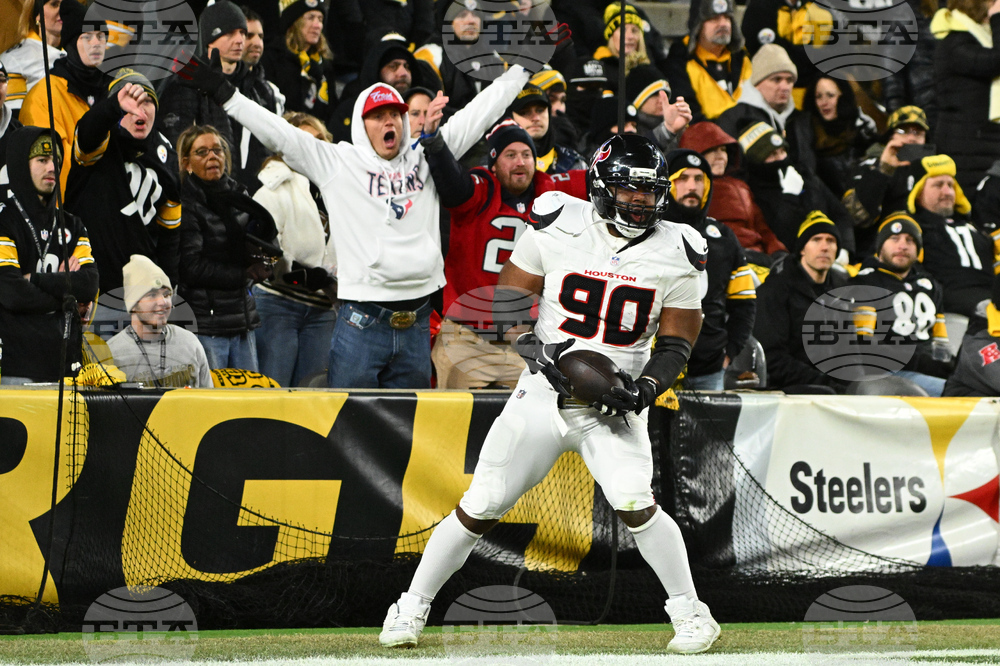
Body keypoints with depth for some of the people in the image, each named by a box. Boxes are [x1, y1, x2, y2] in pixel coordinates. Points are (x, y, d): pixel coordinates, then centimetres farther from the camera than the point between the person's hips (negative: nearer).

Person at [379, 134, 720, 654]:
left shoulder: (677, 255, -2)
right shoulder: (559, 228, -5)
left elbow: (676, 340, 4)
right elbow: (508, 299, 2)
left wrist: (646, 388, -14)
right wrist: (537, 352, -14)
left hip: (615, 403, -1)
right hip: (543, 394, 1)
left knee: (634, 502, -23)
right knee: (480, 508, 1)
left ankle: (690, 612, -6)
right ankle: (412, 607, 18)